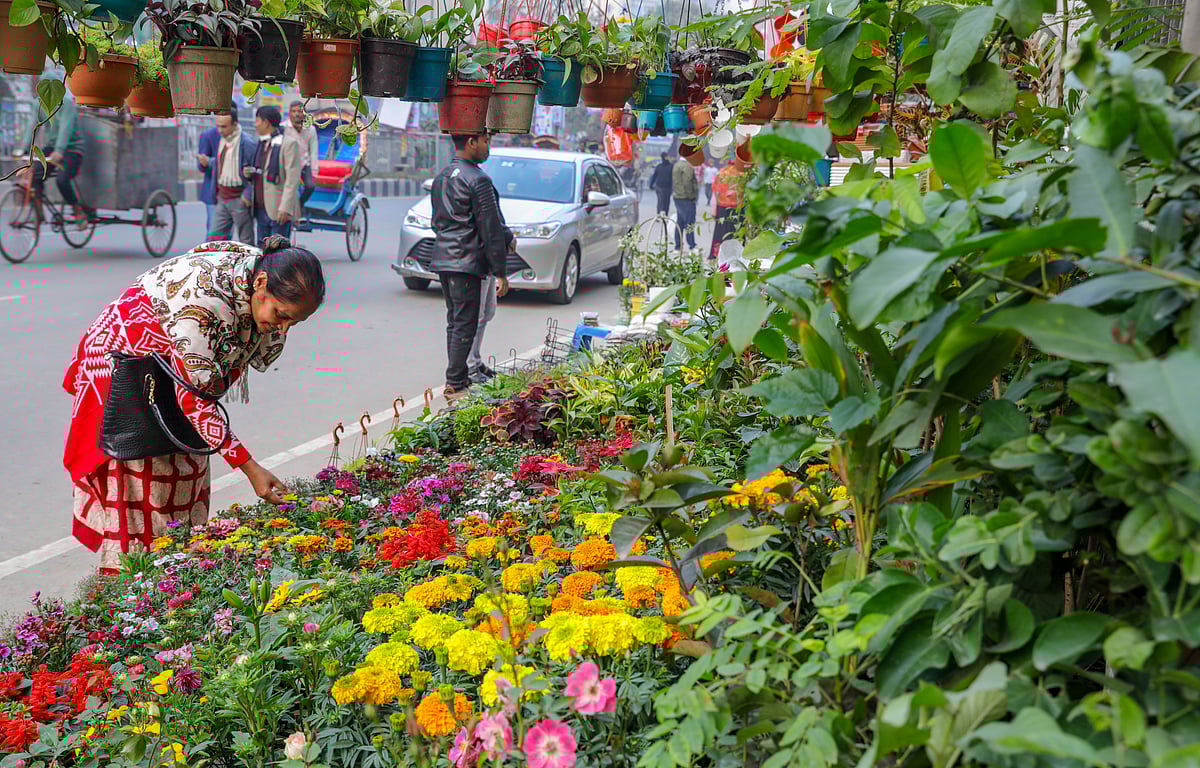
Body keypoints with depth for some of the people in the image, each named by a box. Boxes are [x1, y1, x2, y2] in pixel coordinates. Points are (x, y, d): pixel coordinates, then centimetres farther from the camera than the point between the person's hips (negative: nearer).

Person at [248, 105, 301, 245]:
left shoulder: (288, 143, -9)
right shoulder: (261, 144, 16)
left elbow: (293, 178, -14)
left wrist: (285, 208, -21)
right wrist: (250, 173, 3)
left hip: (279, 211, -8)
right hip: (261, 209, 8)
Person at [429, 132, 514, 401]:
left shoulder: (441, 178, 14)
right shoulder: (477, 180, -13)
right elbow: (490, 228, -13)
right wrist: (500, 272, -10)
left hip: (442, 259, 9)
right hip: (466, 263, -9)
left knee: (454, 322, 14)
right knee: (465, 325, -4)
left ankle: (460, 378, 20)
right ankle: (455, 385, -3)